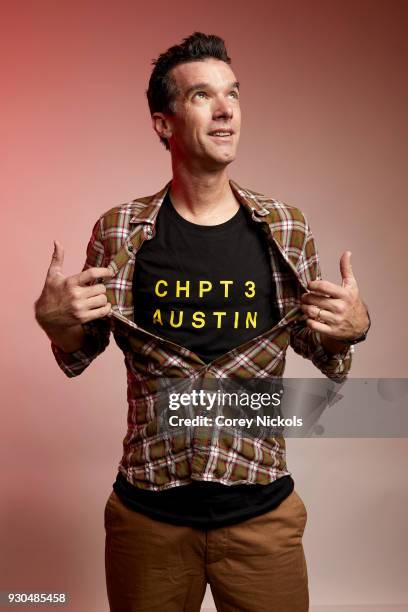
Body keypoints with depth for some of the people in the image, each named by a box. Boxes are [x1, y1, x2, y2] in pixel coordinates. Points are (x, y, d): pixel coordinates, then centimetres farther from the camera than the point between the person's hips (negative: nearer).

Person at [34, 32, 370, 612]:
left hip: (262, 509, 1)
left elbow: (316, 348, 9)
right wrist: (54, 318, -14)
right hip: (149, 512, 0)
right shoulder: (118, 232, -6)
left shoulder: (287, 229, -3)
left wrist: (348, 329, -12)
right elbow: (77, 358, 6)